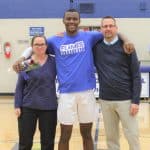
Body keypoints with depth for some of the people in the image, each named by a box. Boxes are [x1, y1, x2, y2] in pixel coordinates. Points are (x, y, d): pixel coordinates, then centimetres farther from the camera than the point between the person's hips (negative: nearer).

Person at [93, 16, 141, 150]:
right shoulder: (96, 47, 2)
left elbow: (136, 75, -6)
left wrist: (136, 100, -11)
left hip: (125, 99, -2)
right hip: (105, 100, 3)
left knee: (132, 135, 4)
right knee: (111, 136, 12)